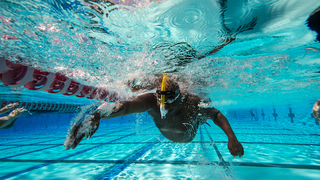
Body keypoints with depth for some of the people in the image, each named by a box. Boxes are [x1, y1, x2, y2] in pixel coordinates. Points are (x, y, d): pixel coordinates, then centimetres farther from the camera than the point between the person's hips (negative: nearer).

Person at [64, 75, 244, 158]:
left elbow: (217, 115, -29)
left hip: (190, 136, -1)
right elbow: (126, 106, -60)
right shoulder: (151, 100, -45)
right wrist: (96, 115, -76)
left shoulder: (193, 103, -45)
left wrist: (232, 138, -40)